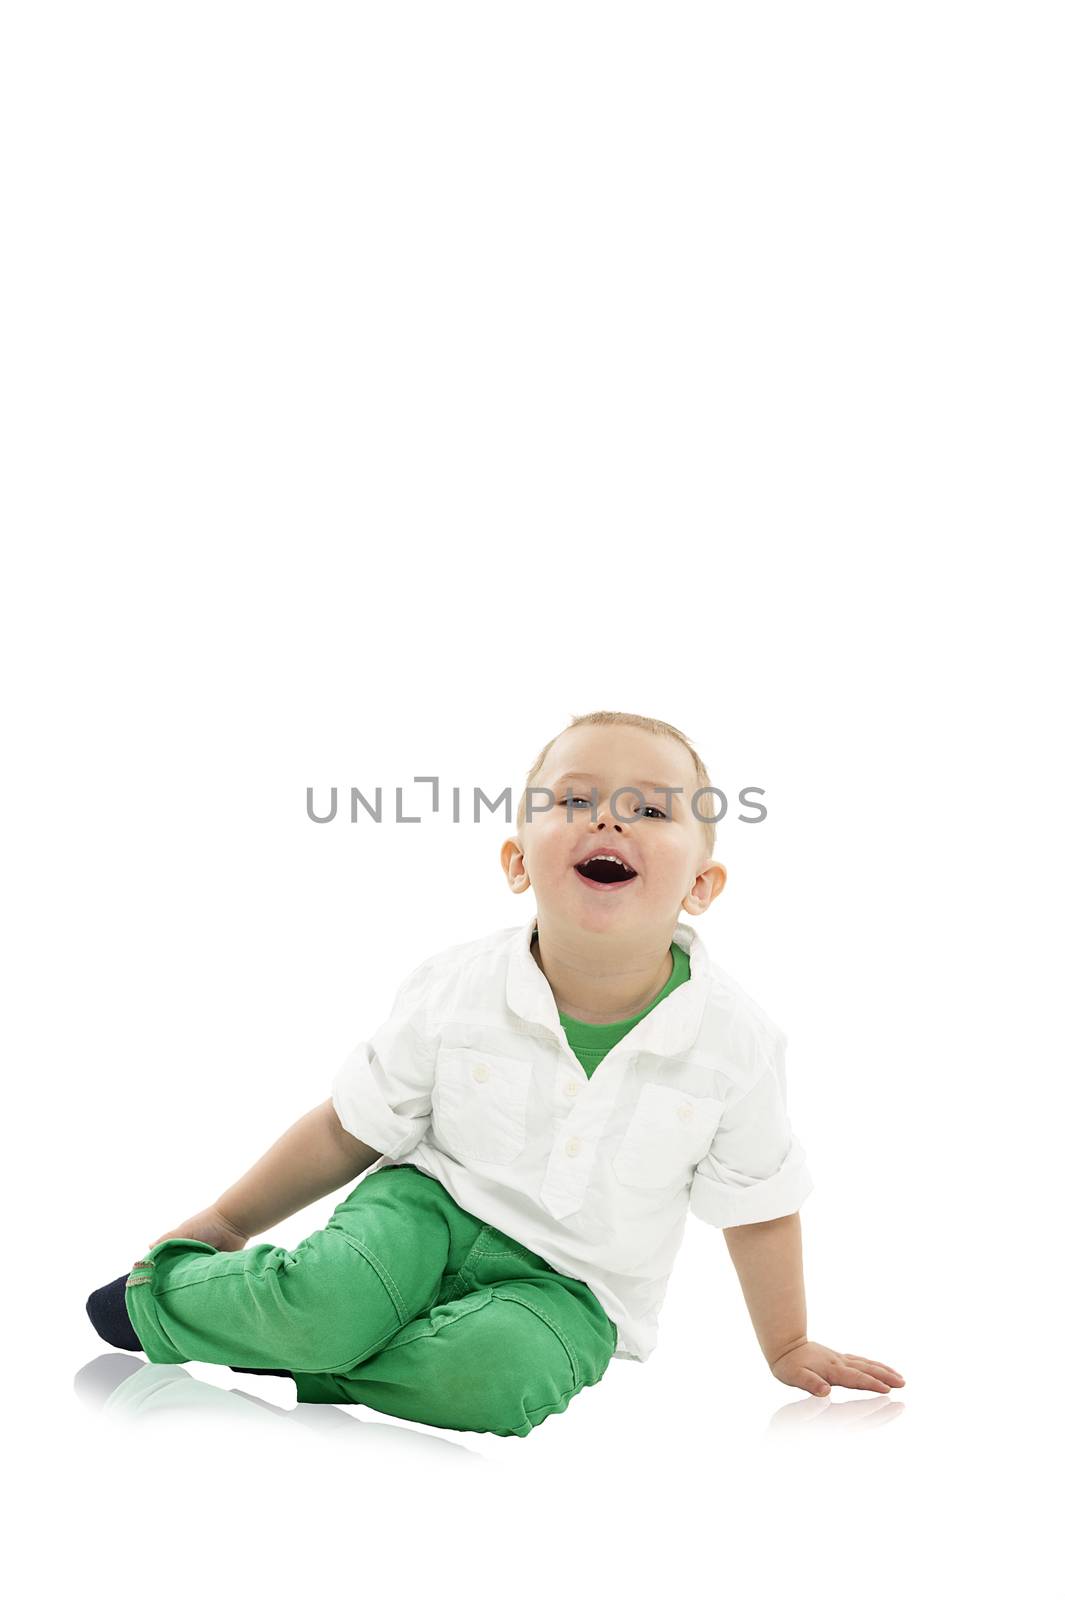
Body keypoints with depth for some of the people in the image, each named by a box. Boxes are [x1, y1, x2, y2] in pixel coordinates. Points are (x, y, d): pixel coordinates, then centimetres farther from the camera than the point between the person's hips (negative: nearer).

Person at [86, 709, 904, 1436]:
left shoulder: (736, 1040, -15)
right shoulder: (456, 990, -13)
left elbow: (759, 1208, 1)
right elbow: (350, 1131, 1)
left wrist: (788, 1348, 12)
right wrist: (230, 1220, 8)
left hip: (567, 1283, 0)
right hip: (431, 1203, 1)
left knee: (491, 1375, -33)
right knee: (331, 1301, -29)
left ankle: (305, 1360, -11)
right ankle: (163, 1289, 0)